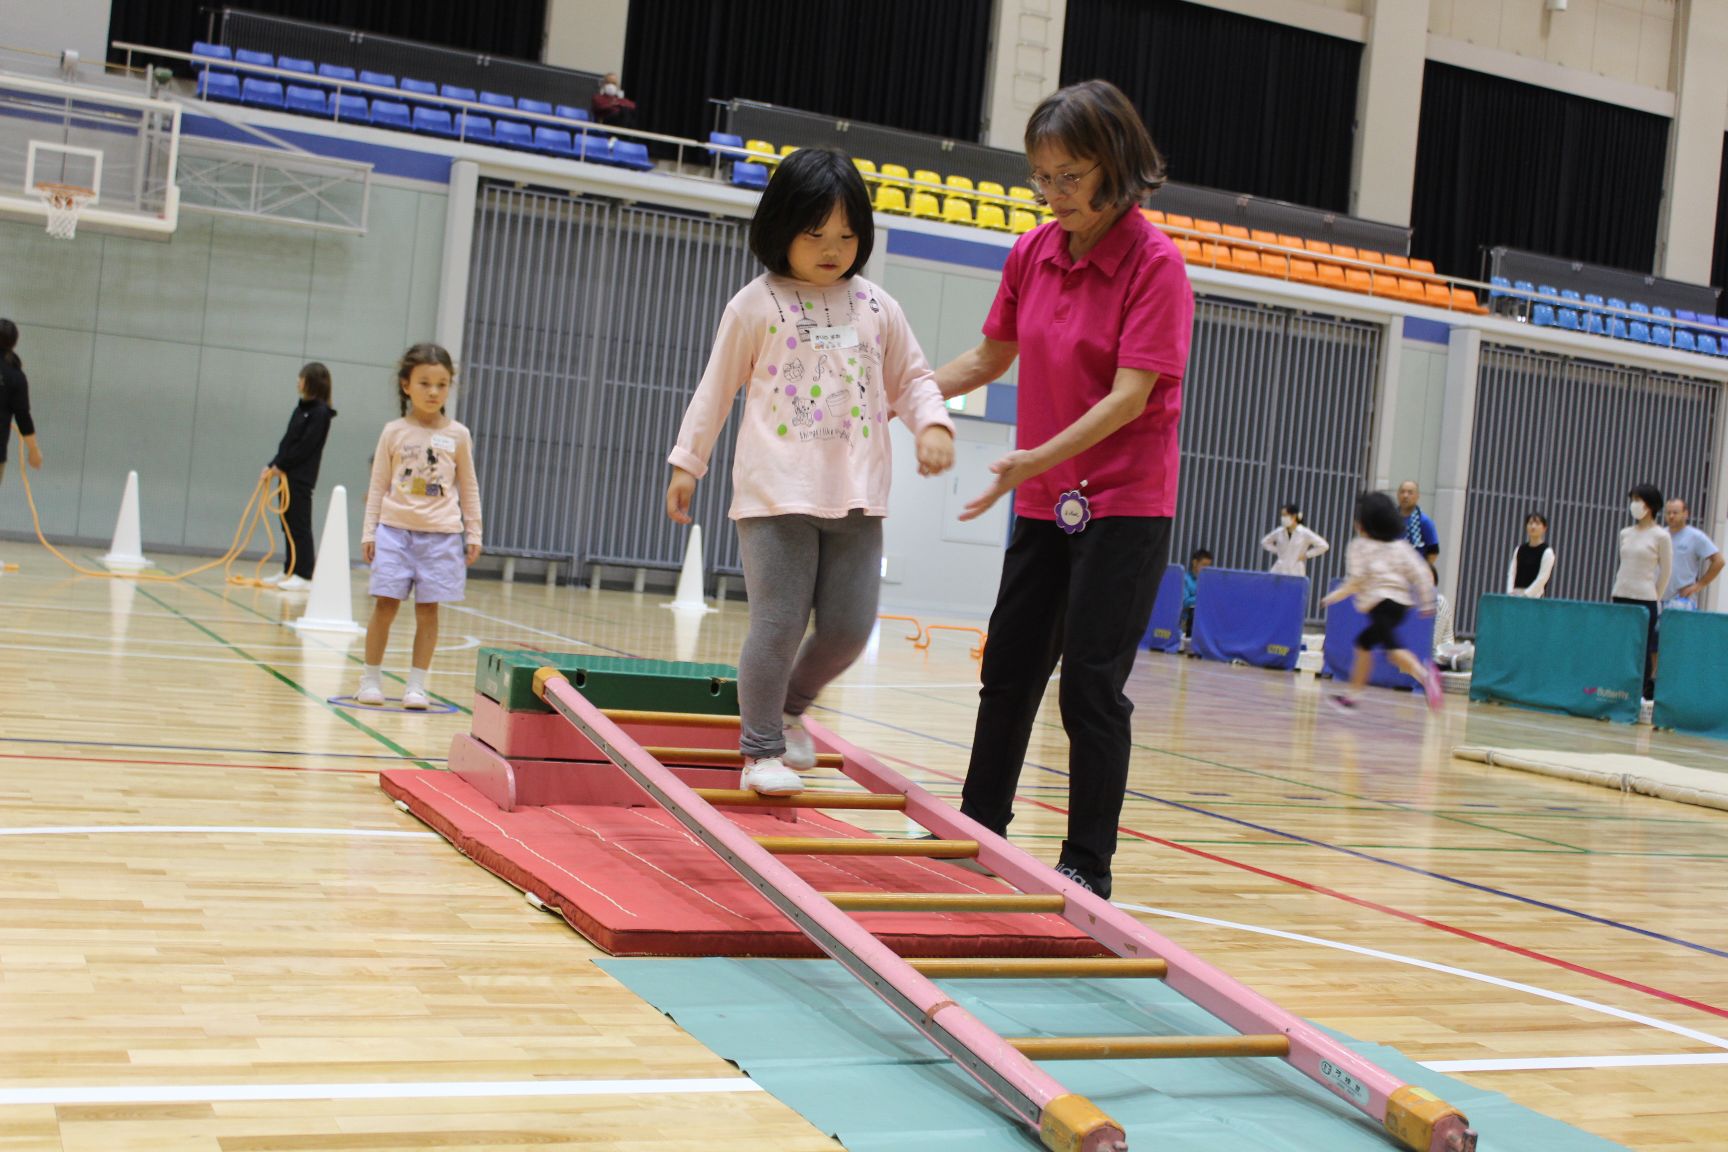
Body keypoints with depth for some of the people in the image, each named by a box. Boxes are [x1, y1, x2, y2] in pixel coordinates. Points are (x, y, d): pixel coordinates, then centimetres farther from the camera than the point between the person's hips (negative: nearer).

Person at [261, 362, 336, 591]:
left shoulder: (320, 412, -10)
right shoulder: (302, 408, 15)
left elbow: (305, 446, -16)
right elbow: (287, 441, 16)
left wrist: (281, 465, -13)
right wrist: (273, 465, 6)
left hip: (301, 478, -8)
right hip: (288, 475, 8)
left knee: (300, 526, -6)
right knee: (289, 525, 11)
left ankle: (305, 575, -4)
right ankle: (290, 571, 17)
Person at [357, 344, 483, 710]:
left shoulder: (458, 436, 4)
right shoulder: (394, 433, 3)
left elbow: (469, 488, 9)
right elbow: (378, 486, 6)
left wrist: (474, 534, 6)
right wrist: (369, 531, 2)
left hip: (441, 535, 0)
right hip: (395, 529, 0)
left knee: (427, 609, 2)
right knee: (385, 604, -1)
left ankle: (416, 684, 10)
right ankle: (371, 679, 12)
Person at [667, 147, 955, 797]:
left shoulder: (876, 309, 11)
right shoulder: (757, 306, 3)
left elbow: (911, 380, 17)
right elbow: (716, 389, 8)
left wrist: (933, 425, -3)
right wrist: (687, 462, 9)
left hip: (857, 498, 4)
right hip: (777, 495, -4)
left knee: (849, 627, 4)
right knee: (779, 626, -5)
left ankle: (789, 704, 31)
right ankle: (761, 749, 10)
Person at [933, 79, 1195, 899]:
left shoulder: (1154, 264, -15)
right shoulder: (1032, 254, 3)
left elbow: (1131, 396, -22)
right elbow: (992, 356, 15)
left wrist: (1037, 459, -31)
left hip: (1123, 503, -6)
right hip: (1043, 501, 7)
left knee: (1091, 684, -5)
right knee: (1009, 669, 14)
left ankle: (1088, 866, 8)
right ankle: (981, 828, 29)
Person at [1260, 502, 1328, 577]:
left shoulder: (1305, 533, -4)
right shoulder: (1279, 532, 7)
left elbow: (1324, 546, -4)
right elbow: (1265, 542, 24)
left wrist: (1306, 555, -4)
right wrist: (1276, 551, 10)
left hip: (1295, 573, -3)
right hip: (1279, 571, 4)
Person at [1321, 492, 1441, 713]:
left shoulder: (1359, 546, 4)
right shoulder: (1399, 545, 19)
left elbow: (1356, 580, -5)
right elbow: (1421, 572, 10)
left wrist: (1334, 596, 7)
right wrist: (1427, 602, 12)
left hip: (1380, 602, -7)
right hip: (1401, 603, 7)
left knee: (1394, 649, -24)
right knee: (1364, 643, 24)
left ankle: (1425, 674, -51)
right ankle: (1351, 695, 29)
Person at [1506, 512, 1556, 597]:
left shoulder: (1547, 552, -3)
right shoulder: (1519, 550, 13)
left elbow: (1542, 579, -10)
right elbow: (1512, 573, 7)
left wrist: (1525, 594, -17)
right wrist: (1510, 592, -9)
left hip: (1533, 597, -5)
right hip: (1515, 597, 5)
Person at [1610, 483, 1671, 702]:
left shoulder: (1660, 536, -4)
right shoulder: (1625, 533, 11)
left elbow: (1666, 571, 1)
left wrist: (1655, 599, 4)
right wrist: (1615, 592, 13)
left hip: (1644, 600, -5)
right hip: (1620, 597, 5)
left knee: (1643, 648, -3)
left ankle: (1642, 692, 2)